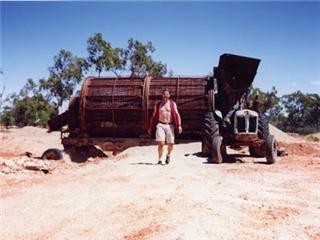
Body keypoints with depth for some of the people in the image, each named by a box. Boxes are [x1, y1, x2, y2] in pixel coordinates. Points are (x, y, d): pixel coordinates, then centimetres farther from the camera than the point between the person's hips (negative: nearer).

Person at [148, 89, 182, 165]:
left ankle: (168, 155, 31)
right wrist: (151, 128, 15)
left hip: (170, 125, 0)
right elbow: (154, 116, 16)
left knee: (171, 144, 0)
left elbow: (177, 115, 2)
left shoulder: (173, 104, 7)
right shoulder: (158, 105, 10)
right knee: (161, 143, -14)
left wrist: (179, 126, -8)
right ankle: (159, 159, 0)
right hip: (160, 125, 0)